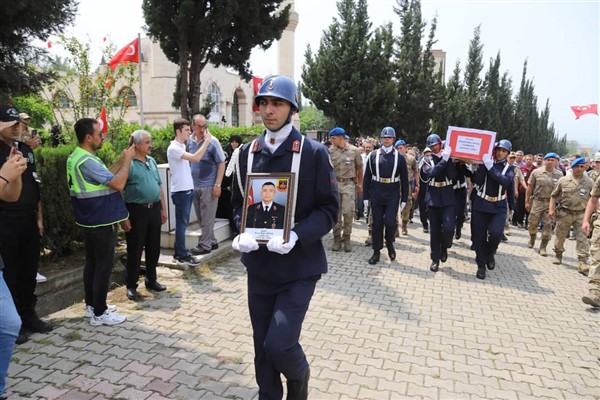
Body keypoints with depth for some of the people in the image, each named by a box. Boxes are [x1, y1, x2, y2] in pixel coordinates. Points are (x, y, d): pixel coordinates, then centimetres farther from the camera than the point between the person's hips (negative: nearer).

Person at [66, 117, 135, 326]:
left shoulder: (76, 157, 9)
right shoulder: (87, 161, -23)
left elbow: (106, 176, 15)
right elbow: (117, 183, -25)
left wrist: (121, 159, 10)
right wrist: (128, 160, -14)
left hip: (90, 220, 10)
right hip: (102, 222, -10)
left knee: (92, 262, 17)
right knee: (103, 266, -1)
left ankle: (92, 304, 29)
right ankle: (99, 313, 8)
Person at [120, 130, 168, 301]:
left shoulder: (152, 161, 11)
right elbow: (119, 191, -13)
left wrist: (163, 208, 13)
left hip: (154, 209, 6)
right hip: (136, 211, -6)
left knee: (154, 248, 13)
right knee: (135, 250, 3)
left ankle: (151, 280, 28)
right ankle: (131, 286, 16)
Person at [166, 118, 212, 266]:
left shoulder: (182, 146, 13)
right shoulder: (173, 148, -17)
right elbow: (196, 158, -27)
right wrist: (206, 141, -22)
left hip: (188, 190, 9)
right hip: (180, 191, -9)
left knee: (183, 223, 15)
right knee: (181, 223, -1)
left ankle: (179, 253, 24)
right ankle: (182, 256, 7)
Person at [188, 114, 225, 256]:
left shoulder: (212, 142, -11)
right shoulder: (190, 141, 5)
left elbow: (221, 163, -10)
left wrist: (217, 185, -14)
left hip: (209, 186, -6)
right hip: (194, 185, 6)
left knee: (207, 217, 1)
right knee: (201, 218, 13)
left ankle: (205, 245, 11)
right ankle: (212, 241, 26)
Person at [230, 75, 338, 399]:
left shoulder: (314, 152, -9)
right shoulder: (248, 152, 4)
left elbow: (329, 209, -8)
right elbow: (238, 201, 11)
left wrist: (296, 236, -24)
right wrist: (243, 232, -9)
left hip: (299, 266, -4)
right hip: (259, 265, 4)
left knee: (279, 344, -8)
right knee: (262, 345, 14)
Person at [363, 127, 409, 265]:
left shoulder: (400, 157, 2)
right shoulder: (373, 156, 3)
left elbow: (404, 180, 5)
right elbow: (367, 177, 4)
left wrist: (404, 199, 2)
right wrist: (365, 196, 0)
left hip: (393, 196, -1)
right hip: (376, 196, 1)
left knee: (390, 223, -7)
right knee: (377, 223, 6)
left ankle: (390, 244, 23)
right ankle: (377, 252, 18)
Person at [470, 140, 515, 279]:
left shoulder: (509, 168, 4)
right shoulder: (485, 162, 1)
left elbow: (505, 181, -15)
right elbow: (476, 180, -11)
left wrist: (490, 167, -17)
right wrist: (483, 165, -16)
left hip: (499, 207, 0)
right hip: (480, 204, 0)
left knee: (496, 233, -18)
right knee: (479, 236, 1)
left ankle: (490, 254, 14)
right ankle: (481, 265, 18)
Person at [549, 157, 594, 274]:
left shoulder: (589, 183, 1)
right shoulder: (563, 180, -1)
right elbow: (554, 195, 5)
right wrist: (551, 208, -4)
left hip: (581, 215, 0)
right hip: (564, 213, 1)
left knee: (582, 239, -5)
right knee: (560, 236, 13)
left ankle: (583, 263, -3)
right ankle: (558, 255, 34)